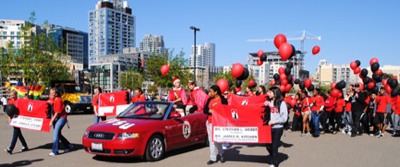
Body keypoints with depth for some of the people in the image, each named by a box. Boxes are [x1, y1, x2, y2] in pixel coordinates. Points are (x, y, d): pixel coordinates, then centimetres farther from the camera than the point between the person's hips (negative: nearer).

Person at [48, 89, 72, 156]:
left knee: (56, 133, -13)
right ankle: (68, 146, 27)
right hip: (56, 118, 9)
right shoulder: (52, 100, 8)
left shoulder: (58, 100, -16)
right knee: (58, 134, 12)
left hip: (61, 118, -9)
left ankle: (54, 151, -10)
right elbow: (52, 110, 11)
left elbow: (57, 112, -19)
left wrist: (52, 121, -18)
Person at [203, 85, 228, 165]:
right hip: (210, 122, 5)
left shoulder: (223, 99, -8)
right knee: (211, 140, 6)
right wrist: (210, 111, -14)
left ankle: (221, 154, 27)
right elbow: (205, 110, 5)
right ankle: (213, 158, 12)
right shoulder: (209, 99, 8)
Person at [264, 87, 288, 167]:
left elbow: (284, 118, -9)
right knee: (268, 146, 6)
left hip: (278, 128, -4)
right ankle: (275, 159, 33)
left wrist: (274, 121, -14)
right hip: (270, 127, 4)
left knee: (274, 146, 0)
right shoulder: (269, 102, 8)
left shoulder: (282, 103, -6)